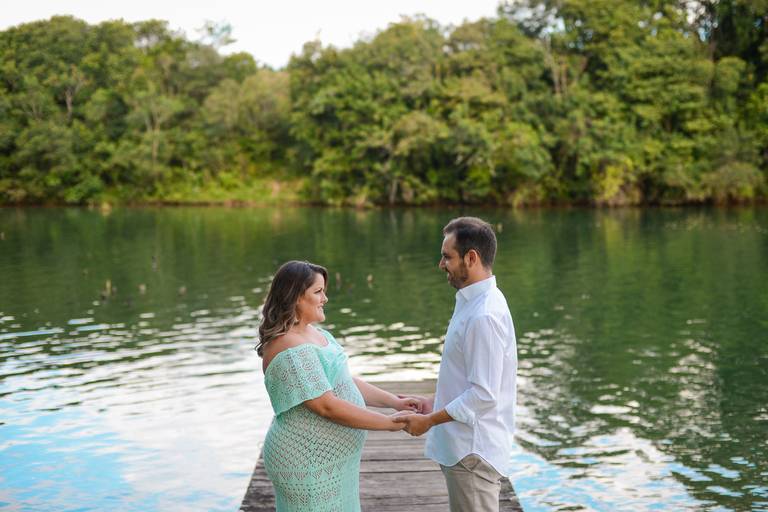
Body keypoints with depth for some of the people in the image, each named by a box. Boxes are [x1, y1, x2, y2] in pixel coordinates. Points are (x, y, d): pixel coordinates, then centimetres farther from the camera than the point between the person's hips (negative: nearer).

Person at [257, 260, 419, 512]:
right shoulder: (291, 350, -23)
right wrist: (391, 423, -20)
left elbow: (346, 382, 13)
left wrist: (395, 402, 3)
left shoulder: (316, 334, 8)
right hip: (309, 467, -9)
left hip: (328, 460, 9)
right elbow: (327, 406, -26)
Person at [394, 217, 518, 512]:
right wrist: (435, 402, 12)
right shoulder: (473, 303, 9)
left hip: (473, 452, -10)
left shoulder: (484, 316, -24)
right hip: (464, 445, 10)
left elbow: (484, 396, -24)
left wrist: (430, 420, -16)